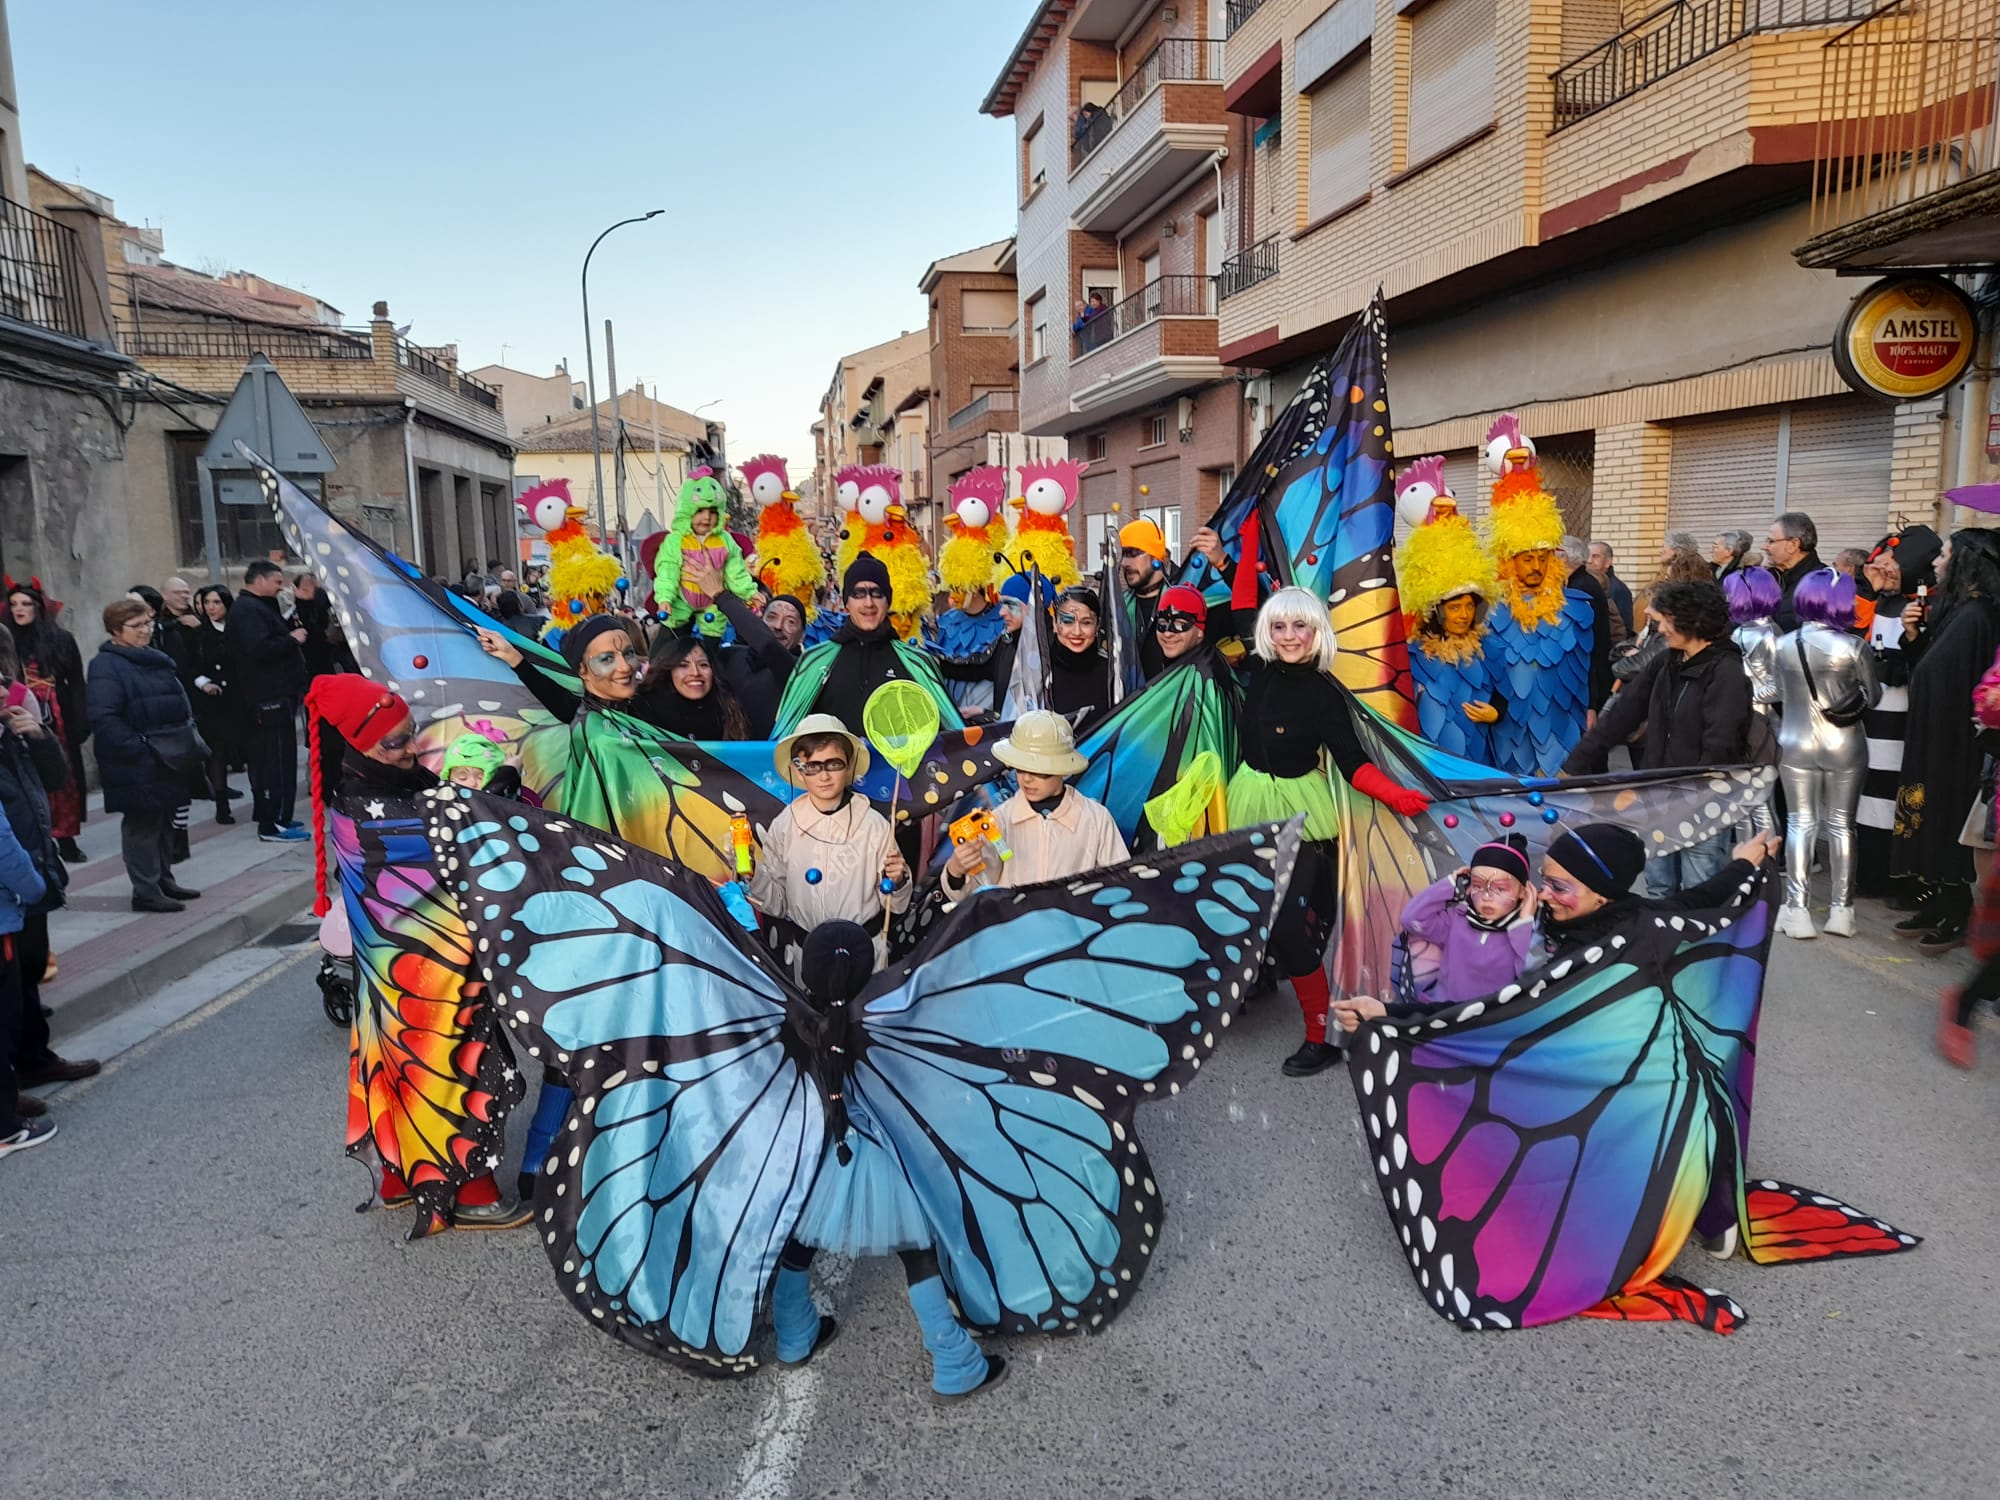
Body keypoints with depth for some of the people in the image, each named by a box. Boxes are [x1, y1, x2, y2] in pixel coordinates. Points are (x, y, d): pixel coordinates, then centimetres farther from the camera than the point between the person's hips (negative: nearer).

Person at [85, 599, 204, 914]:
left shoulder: (156, 659, 15)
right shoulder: (106, 666, -13)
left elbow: (179, 703, 24)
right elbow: (103, 718, -22)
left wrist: (190, 735, 12)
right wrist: (137, 748, -24)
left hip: (168, 761, 9)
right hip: (137, 767, -9)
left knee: (164, 821, 16)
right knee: (142, 825, -2)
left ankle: (164, 880, 28)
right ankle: (146, 891, 4)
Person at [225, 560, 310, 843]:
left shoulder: (254, 607, 20)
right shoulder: (249, 610, -14)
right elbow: (259, 648, -26)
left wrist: (292, 634, 7)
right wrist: (292, 639, -16)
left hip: (266, 696, 11)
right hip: (272, 696, -11)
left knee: (266, 757, 16)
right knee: (279, 759, -10)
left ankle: (269, 816, 25)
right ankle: (274, 825, -10)